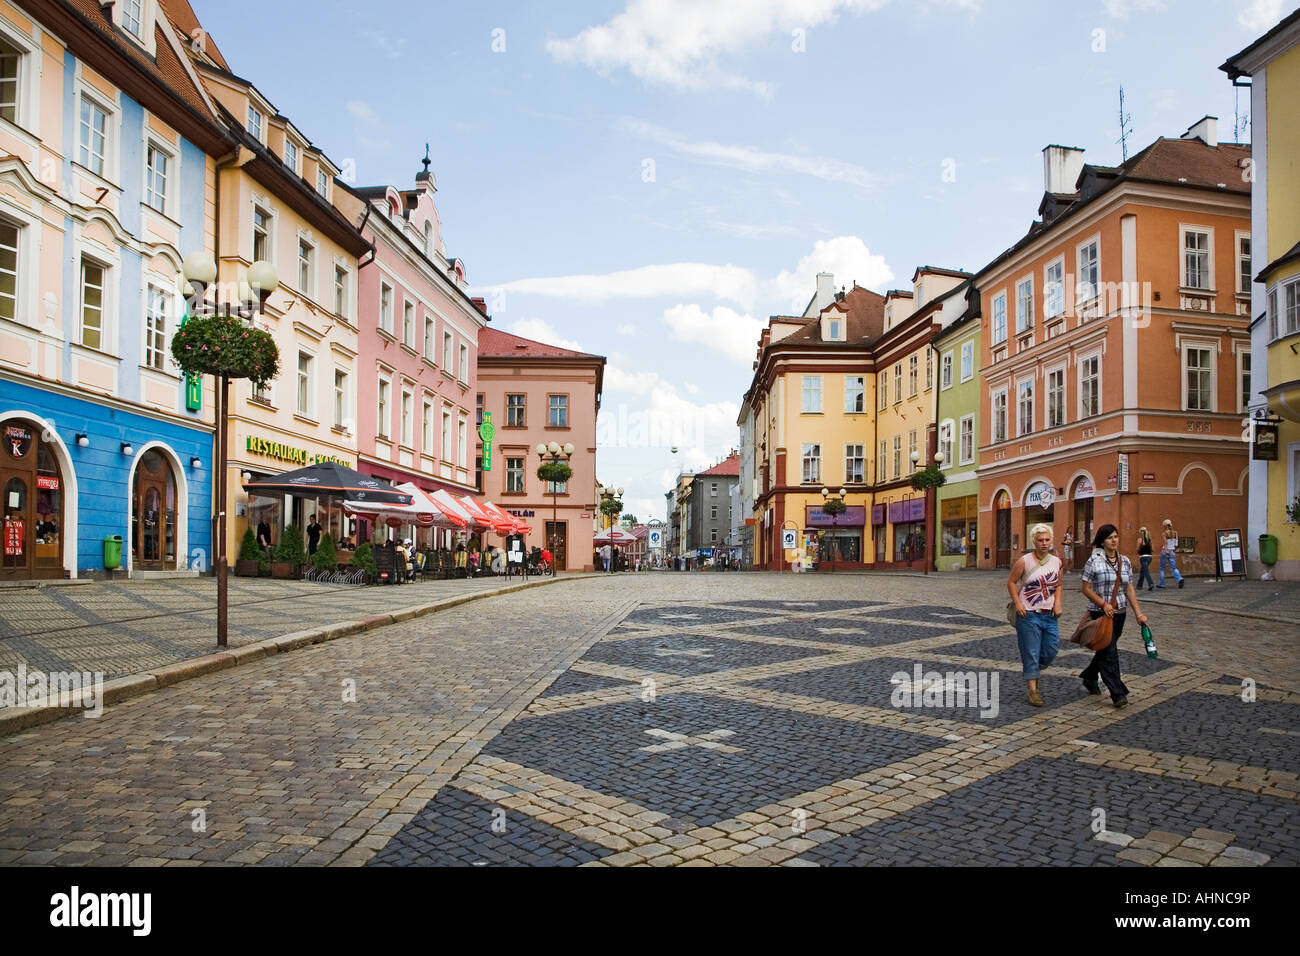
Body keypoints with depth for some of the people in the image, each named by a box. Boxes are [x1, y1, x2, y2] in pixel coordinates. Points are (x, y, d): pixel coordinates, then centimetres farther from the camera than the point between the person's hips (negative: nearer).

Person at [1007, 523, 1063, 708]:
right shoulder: (1024, 561, -8)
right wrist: (1017, 603, -12)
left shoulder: (1057, 562, 6)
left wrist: (1057, 603, 2)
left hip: (1050, 615, 5)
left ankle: (1032, 670, 35)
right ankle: (1032, 688, 6)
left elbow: (1058, 585, 18)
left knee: (1051, 651, 7)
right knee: (1031, 652, -2)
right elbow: (1011, 582, -2)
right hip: (1029, 615, -5)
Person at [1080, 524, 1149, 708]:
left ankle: (1089, 678, 38)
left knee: (1106, 650, 16)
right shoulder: (1094, 561, -9)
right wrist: (1103, 604, -18)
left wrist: (1139, 613, 2)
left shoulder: (1125, 561, 7)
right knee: (1109, 652, -8)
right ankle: (1118, 694, -6)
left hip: (1119, 612, 6)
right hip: (1100, 612, -6)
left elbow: (1129, 590, 9)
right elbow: (1086, 589, -7)